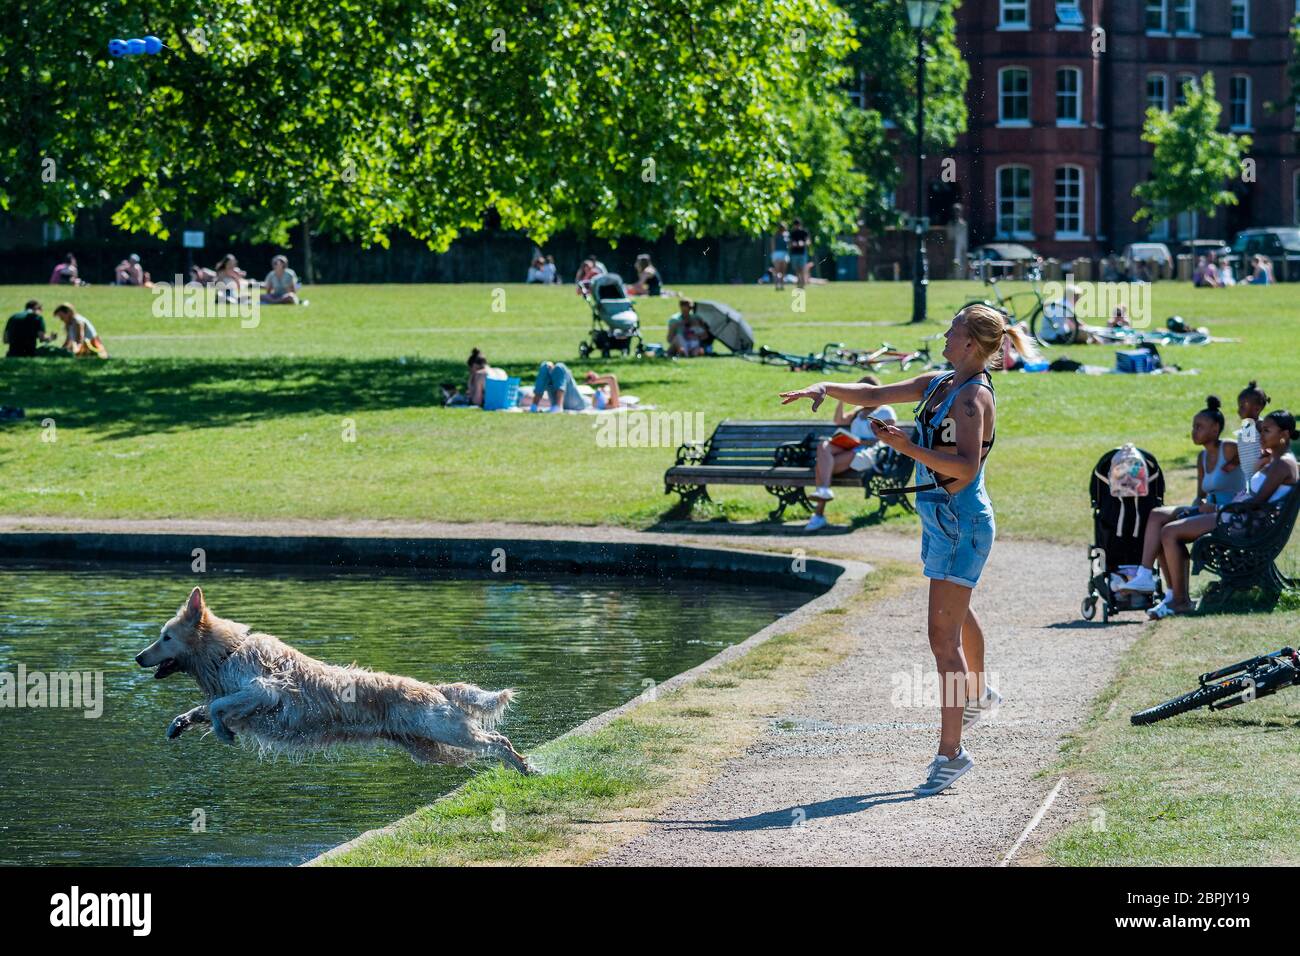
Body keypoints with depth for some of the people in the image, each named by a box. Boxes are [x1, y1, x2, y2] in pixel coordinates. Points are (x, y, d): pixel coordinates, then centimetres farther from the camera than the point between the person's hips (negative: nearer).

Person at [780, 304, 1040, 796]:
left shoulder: (973, 396, -19)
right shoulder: (938, 383, 8)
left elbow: (966, 466, -30)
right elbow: (874, 395, 14)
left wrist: (909, 448, -36)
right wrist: (825, 387, 0)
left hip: (961, 521, -10)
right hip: (940, 517, 10)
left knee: (944, 636, -13)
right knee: (957, 612, 31)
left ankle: (951, 751, -12)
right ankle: (978, 695, 56)